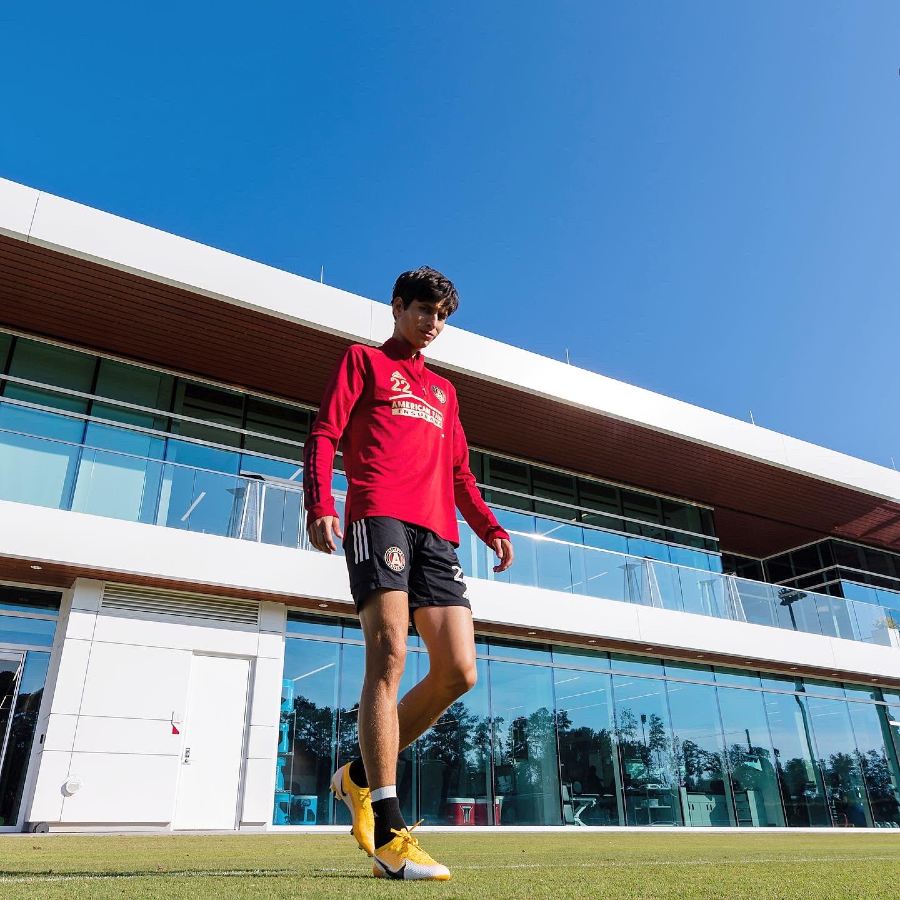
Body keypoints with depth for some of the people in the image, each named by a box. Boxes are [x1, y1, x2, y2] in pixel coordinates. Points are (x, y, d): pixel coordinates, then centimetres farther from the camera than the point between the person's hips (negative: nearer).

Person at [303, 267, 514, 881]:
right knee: (389, 656, -18)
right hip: (379, 516, -5)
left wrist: (490, 527, 13)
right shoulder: (364, 361, 17)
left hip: (438, 532, 6)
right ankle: (389, 830, -13)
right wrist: (320, 506, -13)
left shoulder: (444, 391, 32)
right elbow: (324, 435, 4)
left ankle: (362, 776, 12)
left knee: (459, 672, -6)